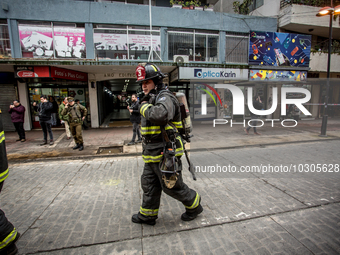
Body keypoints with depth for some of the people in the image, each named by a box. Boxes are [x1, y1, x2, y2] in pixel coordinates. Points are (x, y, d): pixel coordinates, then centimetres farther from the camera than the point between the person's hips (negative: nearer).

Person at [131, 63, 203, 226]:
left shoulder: (165, 97, -17)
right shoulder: (151, 100, 15)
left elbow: (160, 115, -40)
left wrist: (145, 106, -22)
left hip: (165, 154, -9)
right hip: (152, 155, 9)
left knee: (172, 186, 6)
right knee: (149, 186, 18)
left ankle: (194, 206, 30)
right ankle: (147, 215, 36)